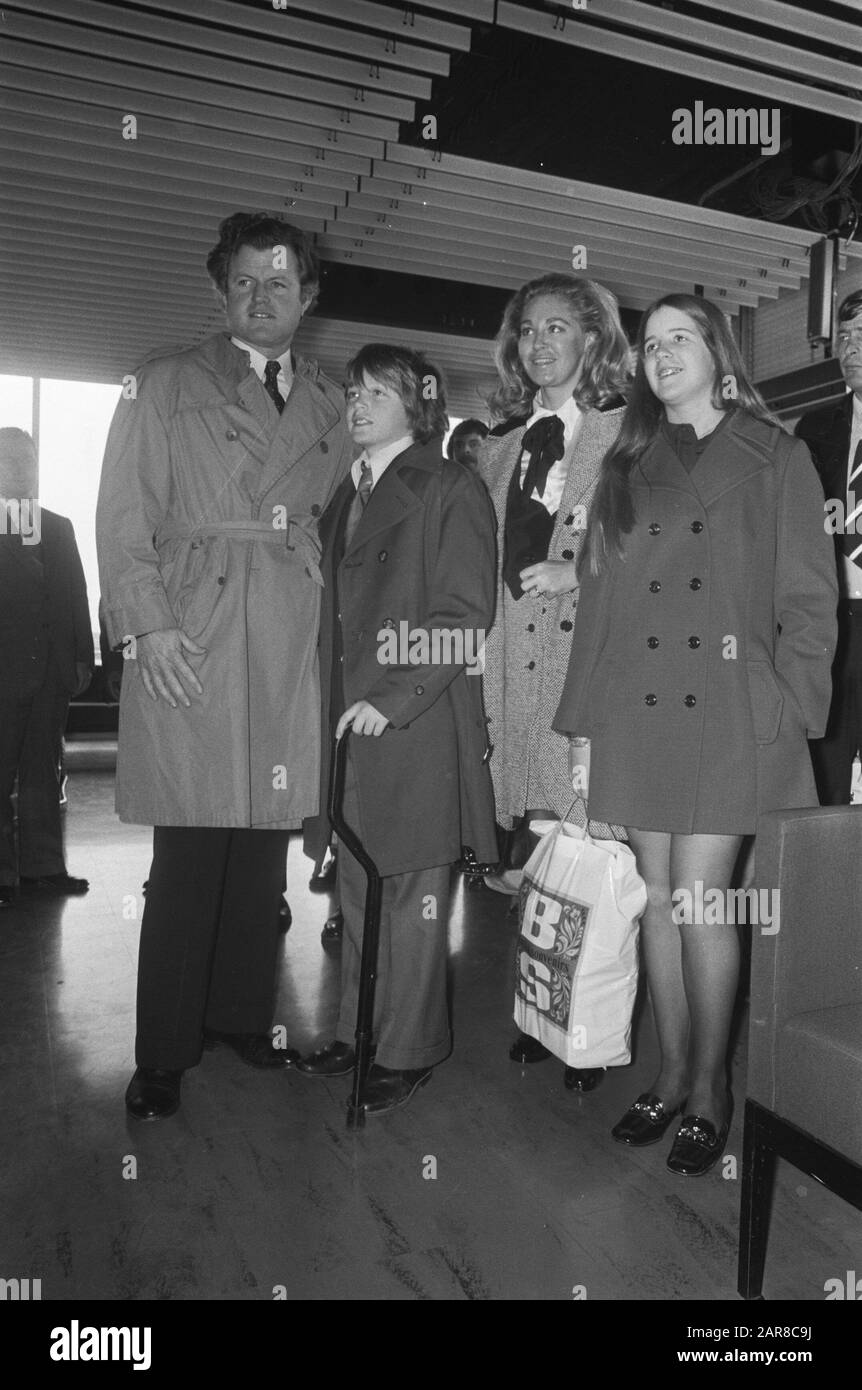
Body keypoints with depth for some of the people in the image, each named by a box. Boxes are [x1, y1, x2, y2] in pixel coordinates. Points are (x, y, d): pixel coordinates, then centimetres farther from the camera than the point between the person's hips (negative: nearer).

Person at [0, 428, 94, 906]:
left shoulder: (58, 528, 15)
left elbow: (76, 595, 11)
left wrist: (82, 658, 6)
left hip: (50, 672, 4)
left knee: (44, 772, 9)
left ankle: (42, 866, 16)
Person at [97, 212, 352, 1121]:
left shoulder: (328, 405, 19)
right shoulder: (164, 387, 9)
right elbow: (124, 517, 1)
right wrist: (148, 624, -9)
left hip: (289, 649, 3)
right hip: (187, 641, -3)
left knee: (264, 849, 7)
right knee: (188, 856, -3)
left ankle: (240, 1016, 24)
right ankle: (163, 1055, 11)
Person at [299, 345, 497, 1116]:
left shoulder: (452, 489, -3)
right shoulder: (347, 494, 18)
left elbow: (465, 615, -11)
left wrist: (390, 697, -16)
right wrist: (336, 700, 8)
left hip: (418, 725, -7)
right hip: (346, 719, 7)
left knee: (411, 894, 2)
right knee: (357, 888, 14)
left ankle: (410, 1050, 17)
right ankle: (359, 1031, 29)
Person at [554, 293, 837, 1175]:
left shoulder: (775, 459, 6)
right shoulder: (624, 468, 15)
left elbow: (809, 601, 2)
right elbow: (597, 600, 11)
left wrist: (792, 712, -9)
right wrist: (582, 722, 5)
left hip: (729, 712, -3)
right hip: (634, 712, 3)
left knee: (701, 901, -4)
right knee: (657, 899, 7)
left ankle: (710, 1087, 16)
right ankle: (671, 1075, 23)